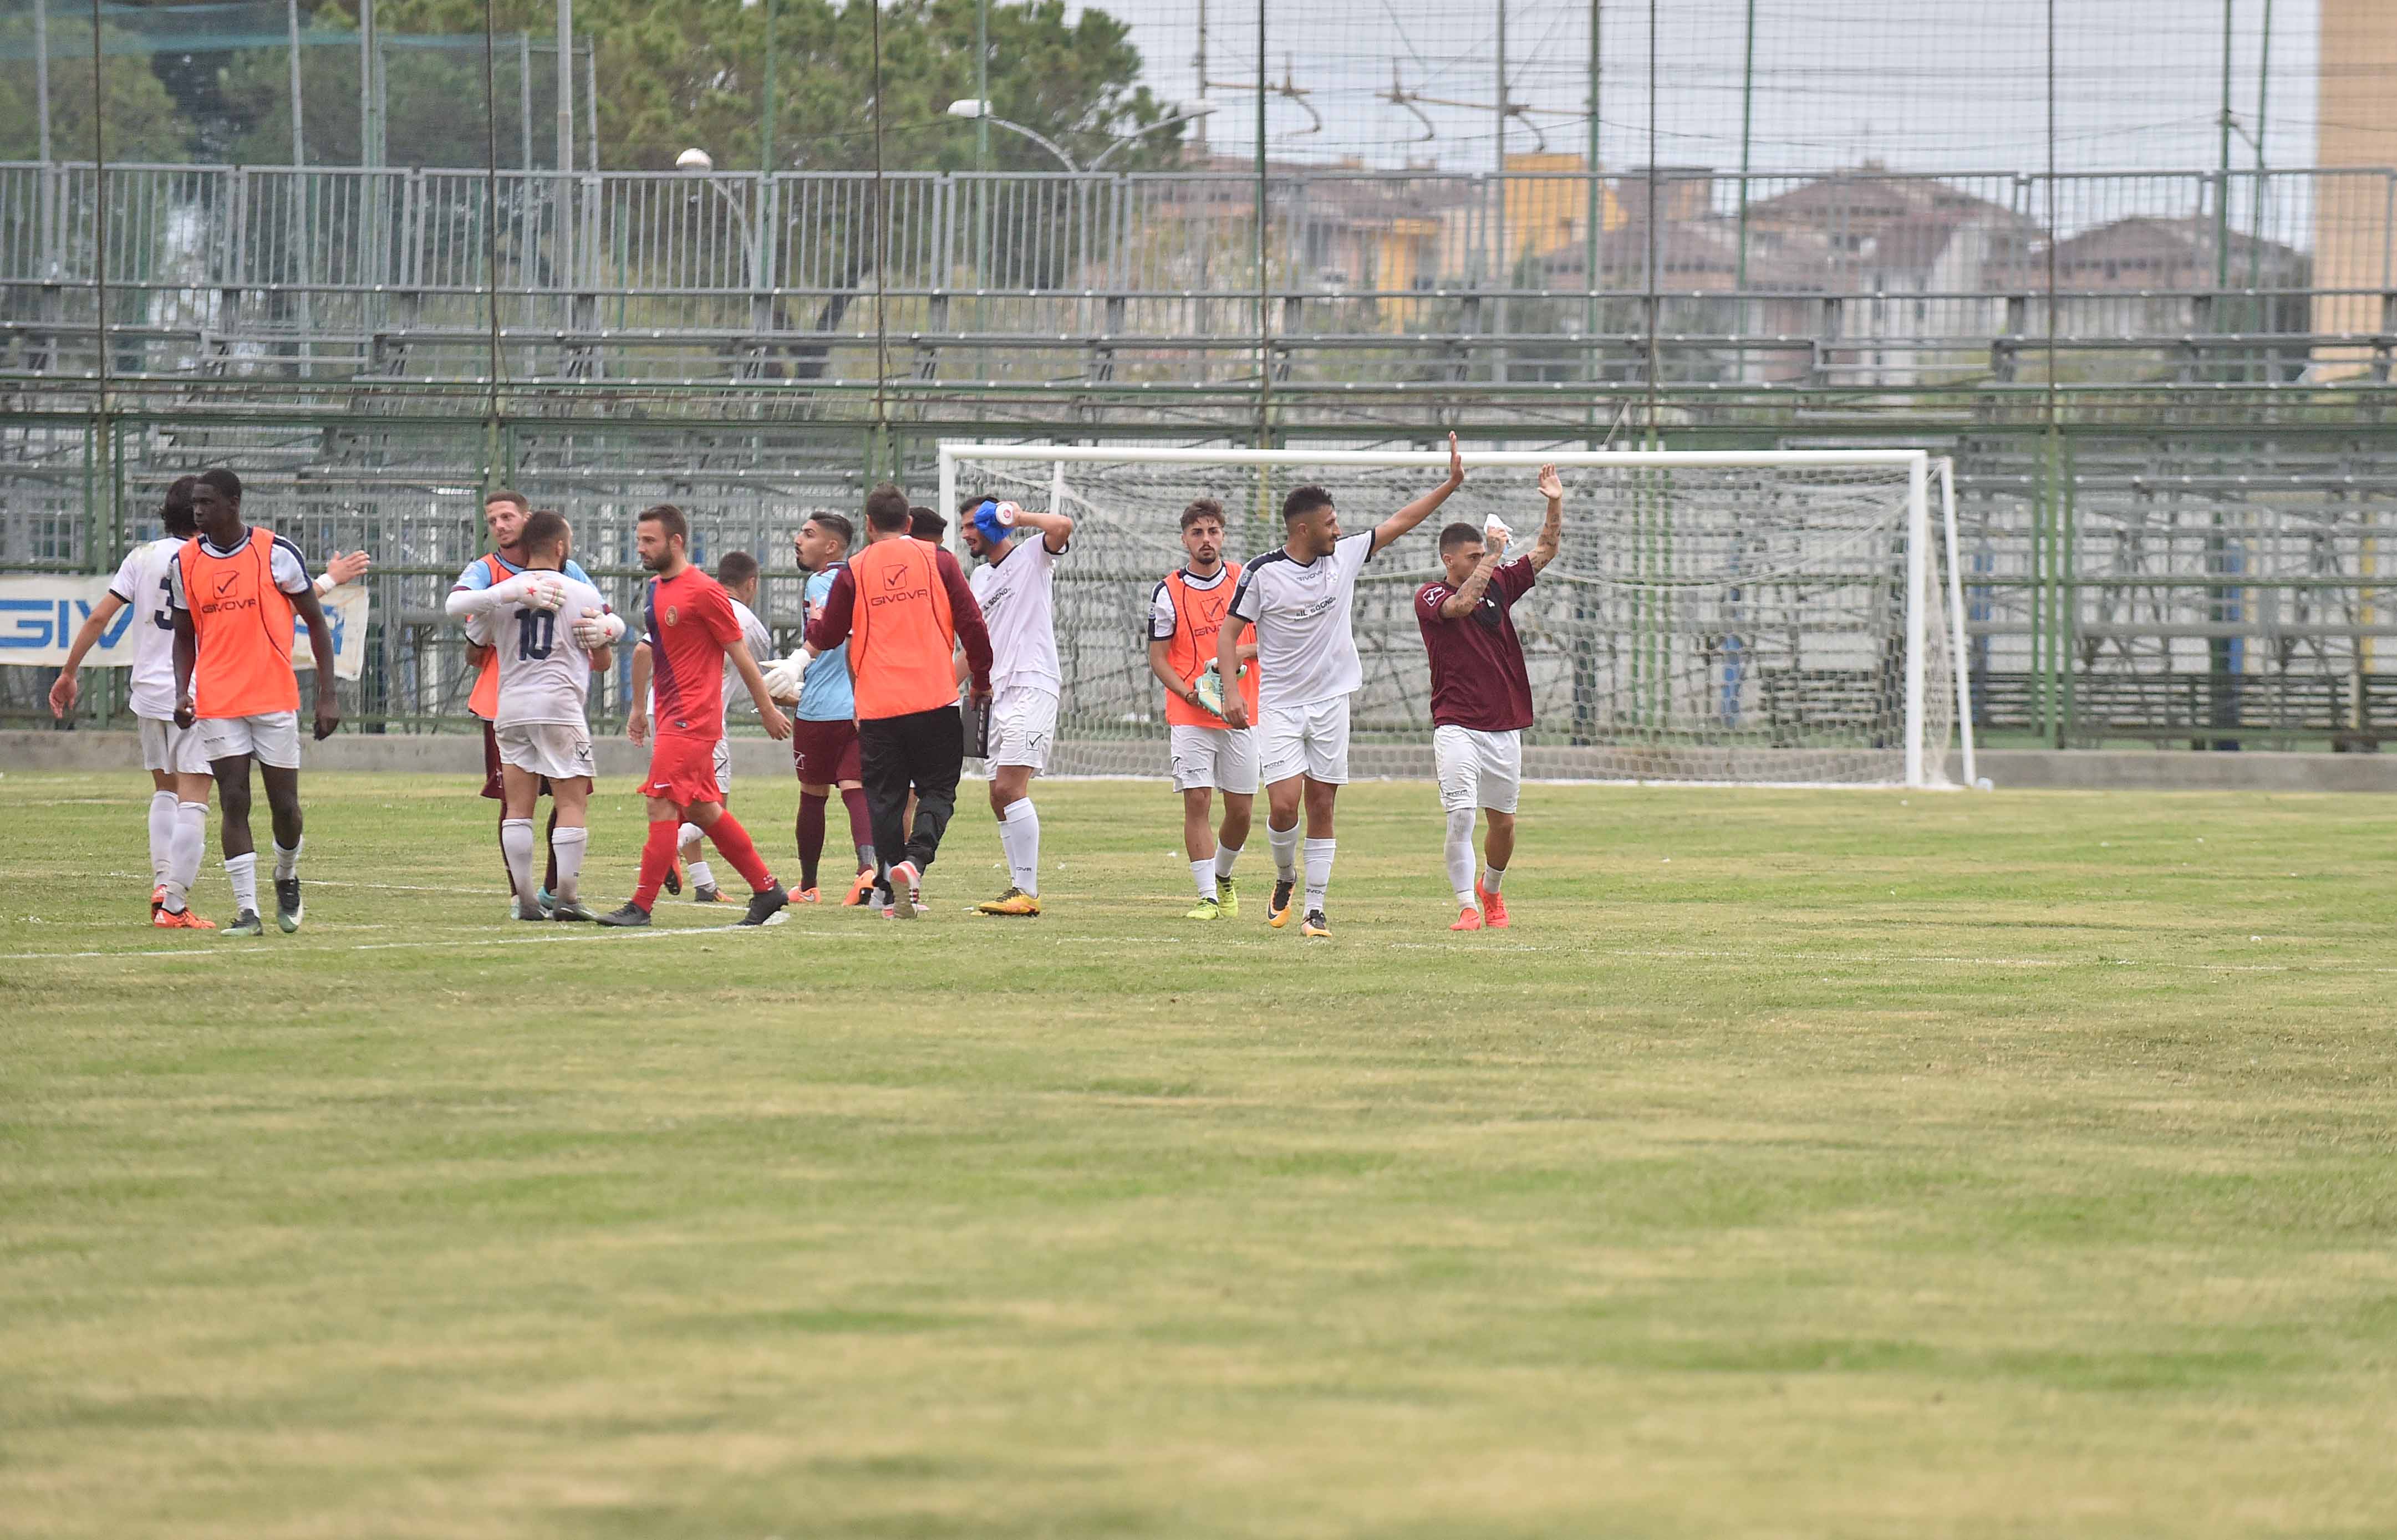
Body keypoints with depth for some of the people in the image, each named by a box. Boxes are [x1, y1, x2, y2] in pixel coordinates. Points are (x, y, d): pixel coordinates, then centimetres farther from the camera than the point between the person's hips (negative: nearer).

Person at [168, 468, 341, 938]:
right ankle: (247, 911, -3)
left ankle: (287, 877, 32)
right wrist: (183, 691, -2)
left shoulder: (276, 553, -4)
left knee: (285, 805, 3)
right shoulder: (185, 563, 5)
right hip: (217, 702, 2)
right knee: (234, 803, -5)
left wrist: (328, 695, -3)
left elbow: (316, 622, 2)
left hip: (275, 699, -2)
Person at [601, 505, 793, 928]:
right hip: (671, 716, 9)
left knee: (662, 804, -12)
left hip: (692, 718, -9)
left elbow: (741, 655, -9)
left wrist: (768, 710, -5)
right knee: (703, 810, 11)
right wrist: (640, 709, 23)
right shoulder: (655, 591, 13)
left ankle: (642, 905, -11)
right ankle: (766, 888, 19)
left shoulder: (703, 592, -13)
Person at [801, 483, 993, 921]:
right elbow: (972, 625, 1)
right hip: (935, 700, 0)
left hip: (878, 707, 0)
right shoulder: (938, 561, 2)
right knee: (937, 791, 6)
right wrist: (981, 682, 13)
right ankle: (916, 858, -20)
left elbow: (827, 637, 11)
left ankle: (893, 894, 4)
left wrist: (814, 626, 35)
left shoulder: (854, 572, 2)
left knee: (885, 799, 8)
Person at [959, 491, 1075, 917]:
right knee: (1000, 797, 7)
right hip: (1001, 692, 9)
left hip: (1033, 686, -9)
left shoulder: (1032, 556, -1)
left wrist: (1017, 517, -8)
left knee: (1010, 787, -18)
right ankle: (1020, 887, 11)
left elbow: (1063, 527, -22)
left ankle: (1027, 893, -18)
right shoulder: (980, 576, 21)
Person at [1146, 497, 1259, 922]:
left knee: (1241, 810, 5)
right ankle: (1207, 897, -7)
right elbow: (1158, 658, 3)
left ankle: (1223, 877, 31)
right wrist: (1189, 692, -14)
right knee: (1197, 802, -10)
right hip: (1189, 717, -2)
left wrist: (1240, 652, -12)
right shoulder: (1168, 592, 0)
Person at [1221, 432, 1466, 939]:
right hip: (1279, 705, -3)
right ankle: (1285, 878, 16)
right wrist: (1231, 689, -14)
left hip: (1331, 702, 3)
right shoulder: (1263, 573, -8)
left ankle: (1314, 910, 5)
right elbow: (1231, 631, -2)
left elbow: (1400, 522, 10)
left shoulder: (1344, 556, 2)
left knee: (1321, 806, 2)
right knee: (1284, 804, -13)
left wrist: (1451, 484, 7)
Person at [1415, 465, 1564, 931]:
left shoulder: (1499, 584, 10)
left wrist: (1556, 505, -6)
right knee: (1461, 816, -16)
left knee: (1503, 821, 11)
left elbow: (1545, 552, 8)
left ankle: (1491, 889, 35)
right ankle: (1468, 906, -11)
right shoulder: (1430, 597, -5)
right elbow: (1461, 604, -26)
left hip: (1505, 726, 5)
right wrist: (1492, 555, -22)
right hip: (1457, 727, -5)